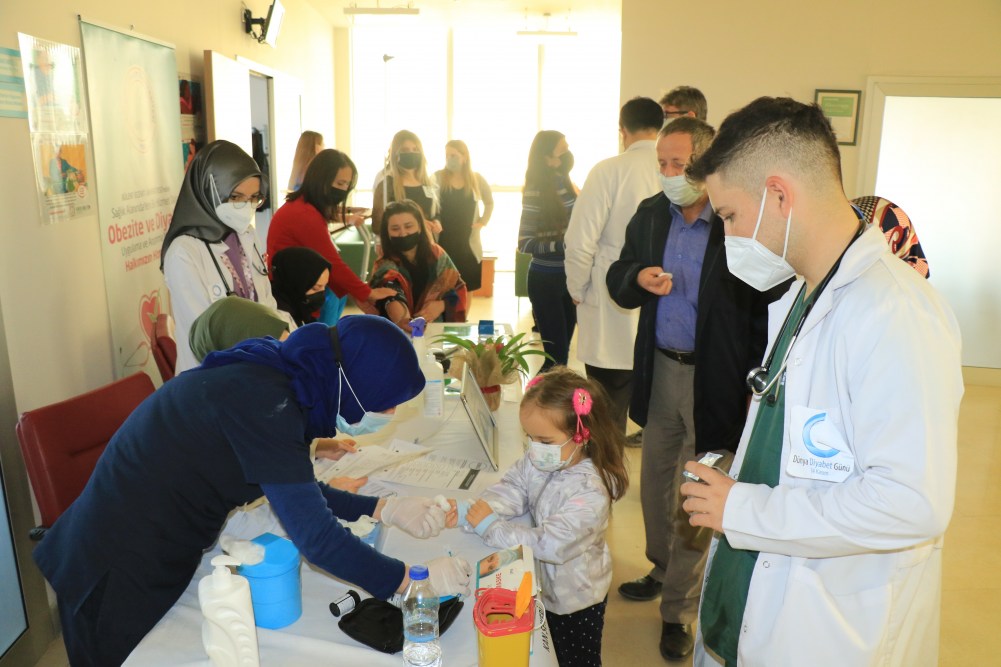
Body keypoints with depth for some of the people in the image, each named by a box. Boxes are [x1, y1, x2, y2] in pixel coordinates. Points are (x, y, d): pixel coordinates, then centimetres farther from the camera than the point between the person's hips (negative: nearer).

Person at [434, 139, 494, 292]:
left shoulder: (476, 179, 3)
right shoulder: (437, 178, -3)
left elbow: (489, 202, 19)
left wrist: (483, 221, 9)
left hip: (468, 243, 2)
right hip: (442, 242, -2)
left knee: (466, 288, 9)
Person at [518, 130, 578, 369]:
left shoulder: (566, 183, 7)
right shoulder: (535, 192, -13)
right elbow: (525, 243, -18)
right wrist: (563, 245, -27)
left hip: (569, 276, 7)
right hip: (546, 279, -7)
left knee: (564, 349, 14)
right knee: (556, 353, -4)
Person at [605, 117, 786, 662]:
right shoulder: (650, 214, 2)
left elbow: (768, 310, -18)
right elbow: (618, 279, 8)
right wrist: (637, 278, -12)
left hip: (716, 379, -5)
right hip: (660, 371, 6)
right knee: (654, 485, 19)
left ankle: (679, 608, 28)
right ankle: (663, 570, 44)